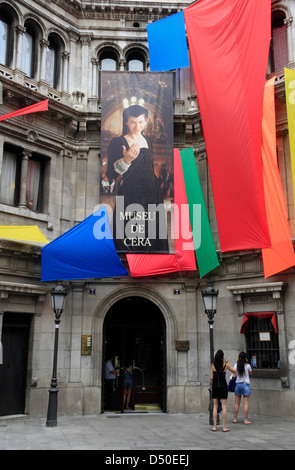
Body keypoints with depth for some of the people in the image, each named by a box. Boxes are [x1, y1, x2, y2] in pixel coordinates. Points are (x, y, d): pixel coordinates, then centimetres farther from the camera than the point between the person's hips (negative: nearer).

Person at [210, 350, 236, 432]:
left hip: (215, 386, 1)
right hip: (223, 386, -1)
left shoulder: (213, 365, -3)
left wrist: (212, 386, 11)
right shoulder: (226, 365, -4)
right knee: (224, 407, 4)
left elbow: (211, 377, -3)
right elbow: (234, 371, 11)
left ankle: (214, 426, 7)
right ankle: (224, 427, 3)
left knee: (215, 406, 7)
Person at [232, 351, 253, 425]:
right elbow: (251, 373, 10)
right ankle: (246, 420, 0)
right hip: (246, 385, -3)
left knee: (237, 403, 10)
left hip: (238, 384, 3)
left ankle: (235, 419, 14)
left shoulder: (236, 365, 0)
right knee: (246, 403, 0)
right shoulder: (247, 365, -6)